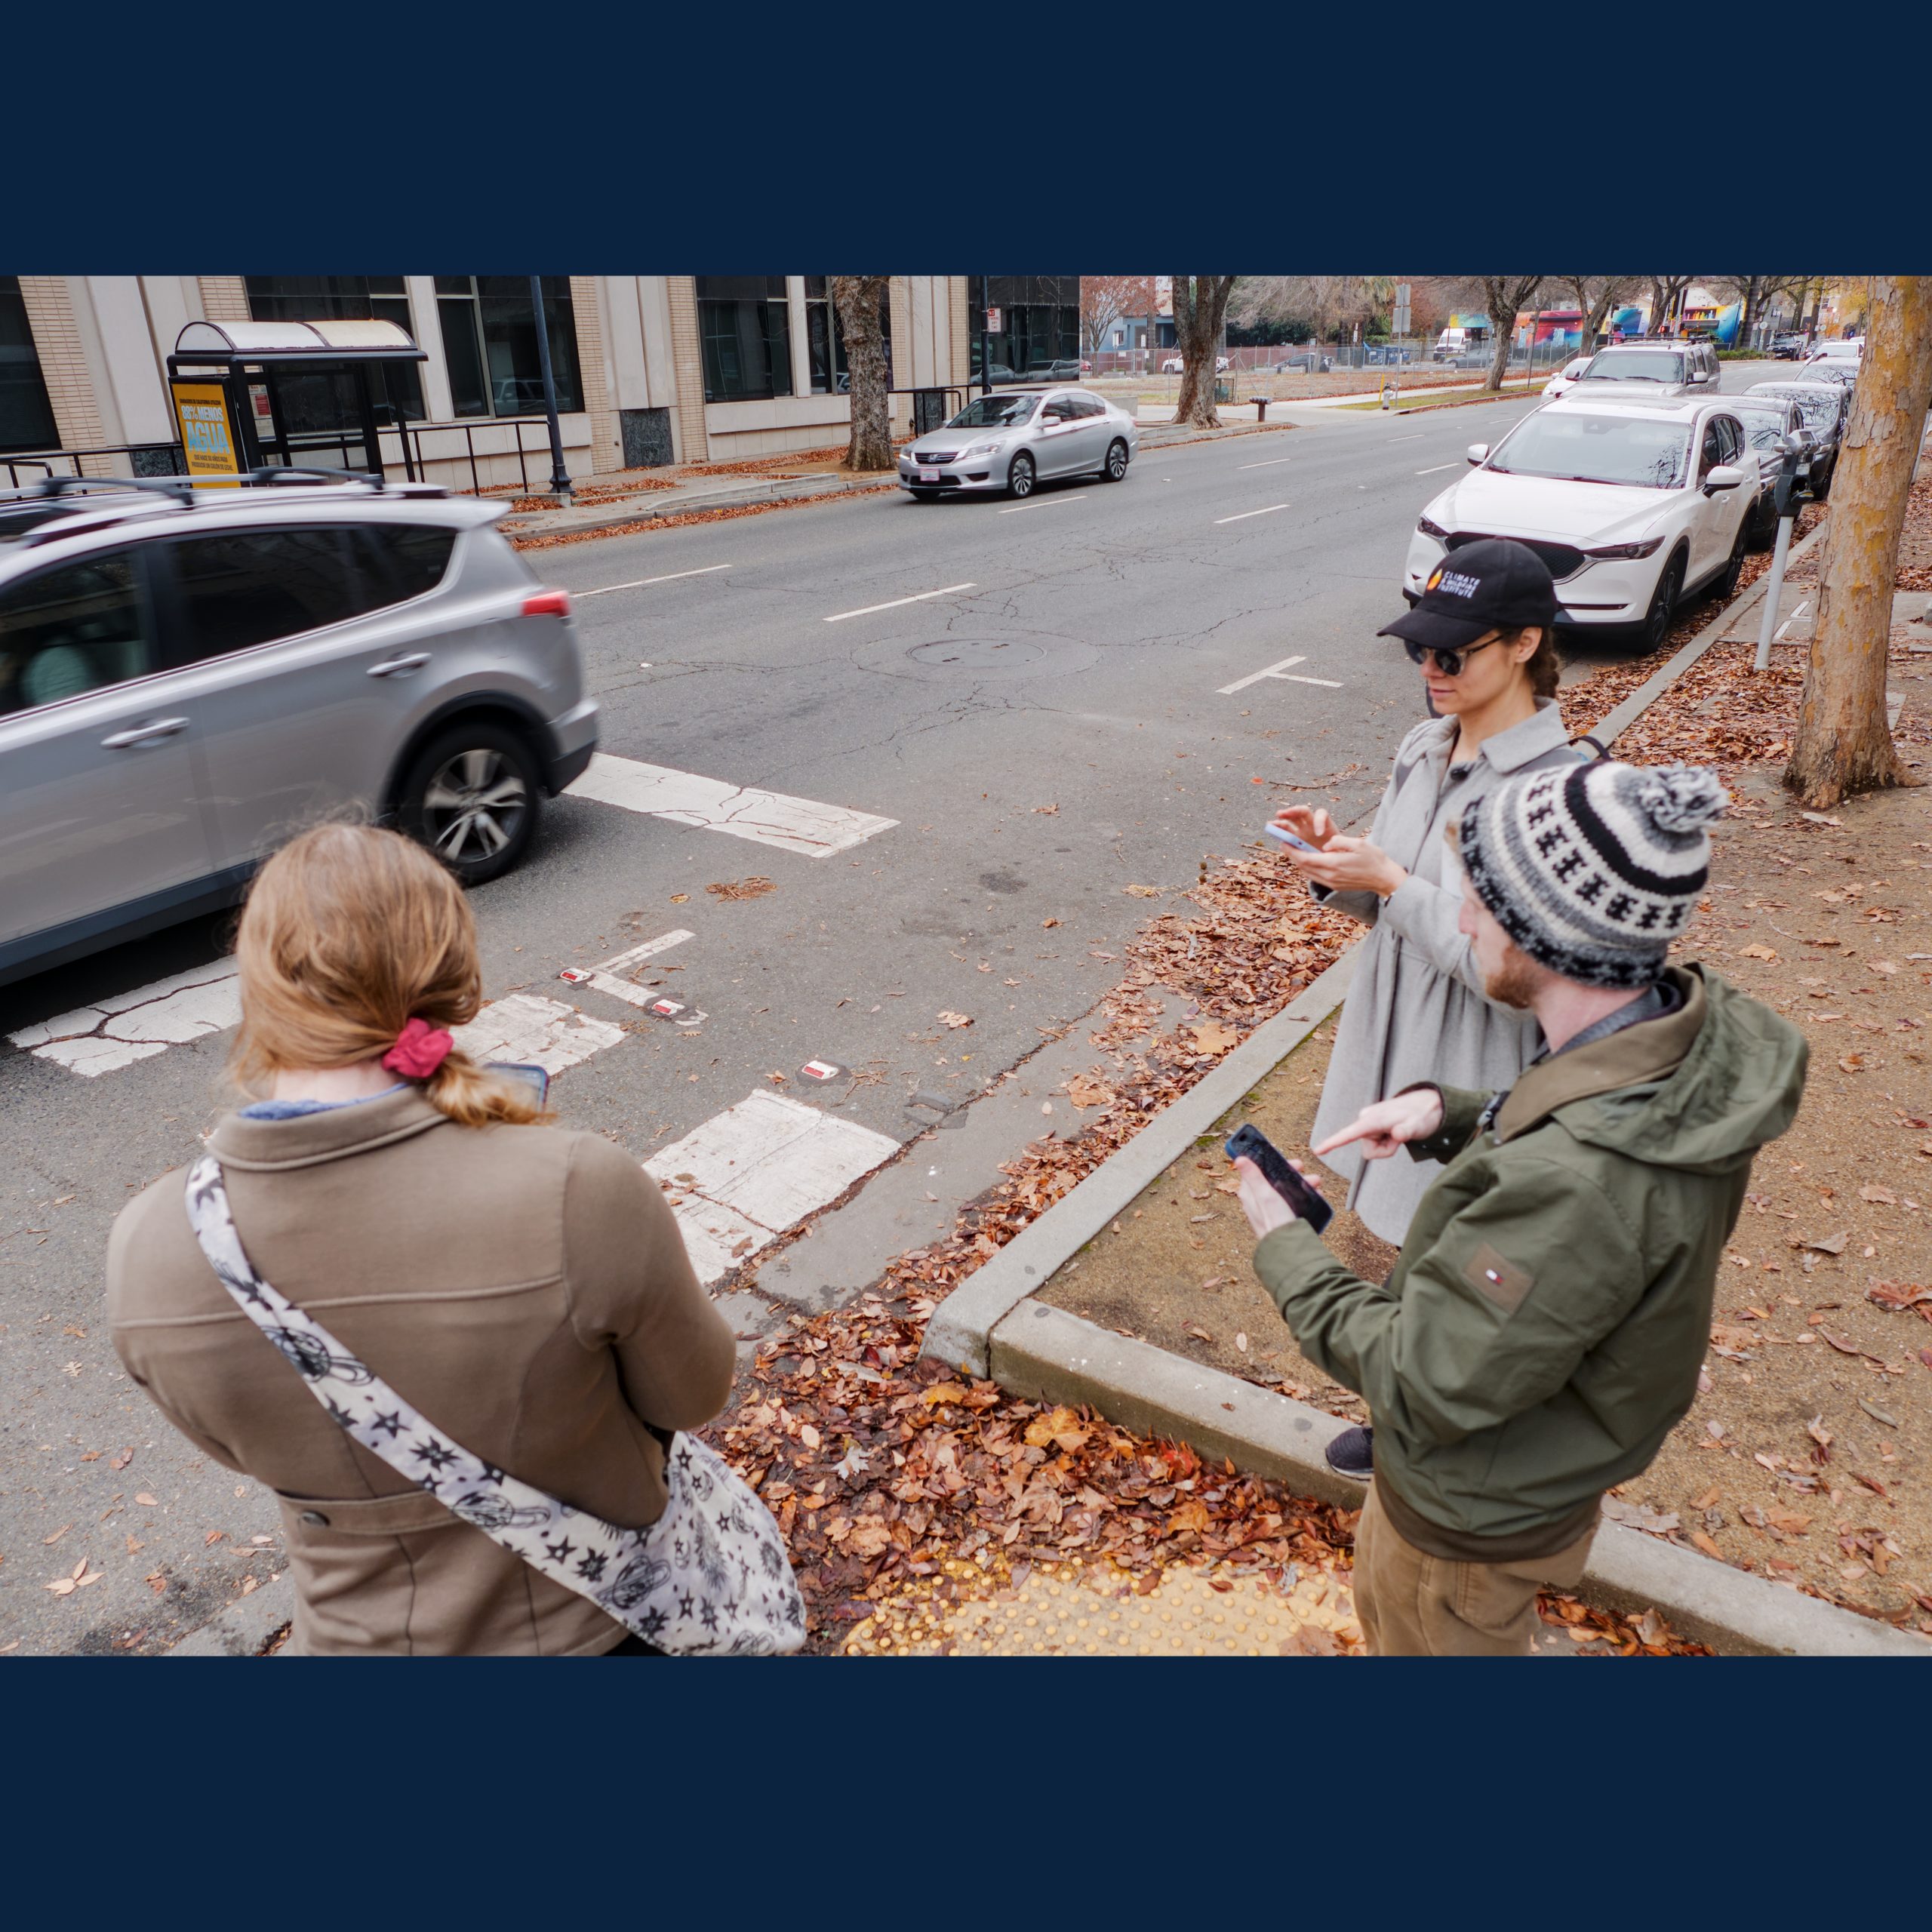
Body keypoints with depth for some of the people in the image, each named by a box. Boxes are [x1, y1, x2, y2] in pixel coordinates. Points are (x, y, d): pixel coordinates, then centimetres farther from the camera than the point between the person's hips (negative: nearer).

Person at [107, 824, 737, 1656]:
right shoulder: (580, 1196, -37)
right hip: (589, 1627, -2)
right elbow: (692, 1398, -17)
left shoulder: (145, 1251, -23)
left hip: (360, 1630, 3)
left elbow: (239, 1442, -3)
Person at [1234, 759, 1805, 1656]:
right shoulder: (1701, 1030, -17)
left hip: (1479, 1515, -7)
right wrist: (1444, 1111, -12)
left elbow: (1423, 1387, -30)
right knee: (1383, 1595, 35)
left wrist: (1285, 1252, -18)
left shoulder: (1578, 1185, -44)